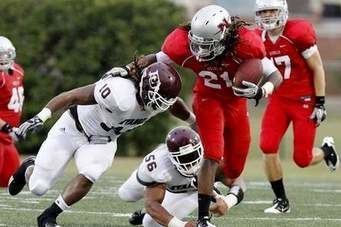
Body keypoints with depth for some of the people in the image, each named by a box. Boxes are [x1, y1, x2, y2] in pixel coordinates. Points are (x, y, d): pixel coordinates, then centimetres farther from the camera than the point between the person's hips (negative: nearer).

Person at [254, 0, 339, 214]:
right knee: (268, 147, -12)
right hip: (279, 98, 5)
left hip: (304, 99, -5)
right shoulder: (259, 38, 0)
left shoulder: (298, 33, -18)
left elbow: (318, 69, -13)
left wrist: (320, 104, -13)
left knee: (302, 159, -5)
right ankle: (281, 201, 3)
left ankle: (326, 149, 32)